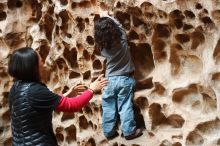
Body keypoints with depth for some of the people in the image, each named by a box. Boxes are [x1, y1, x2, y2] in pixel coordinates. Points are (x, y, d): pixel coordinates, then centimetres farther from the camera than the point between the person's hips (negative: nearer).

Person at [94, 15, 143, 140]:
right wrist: (108, 18, 16)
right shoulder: (122, 39, -14)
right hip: (125, 79, -1)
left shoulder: (102, 46, -10)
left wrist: (102, 22, 15)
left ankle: (109, 132, 20)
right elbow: (119, 25, 3)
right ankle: (129, 131, 13)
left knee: (109, 107, 12)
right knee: (125, 107, 4)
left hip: (110, 80, 1)